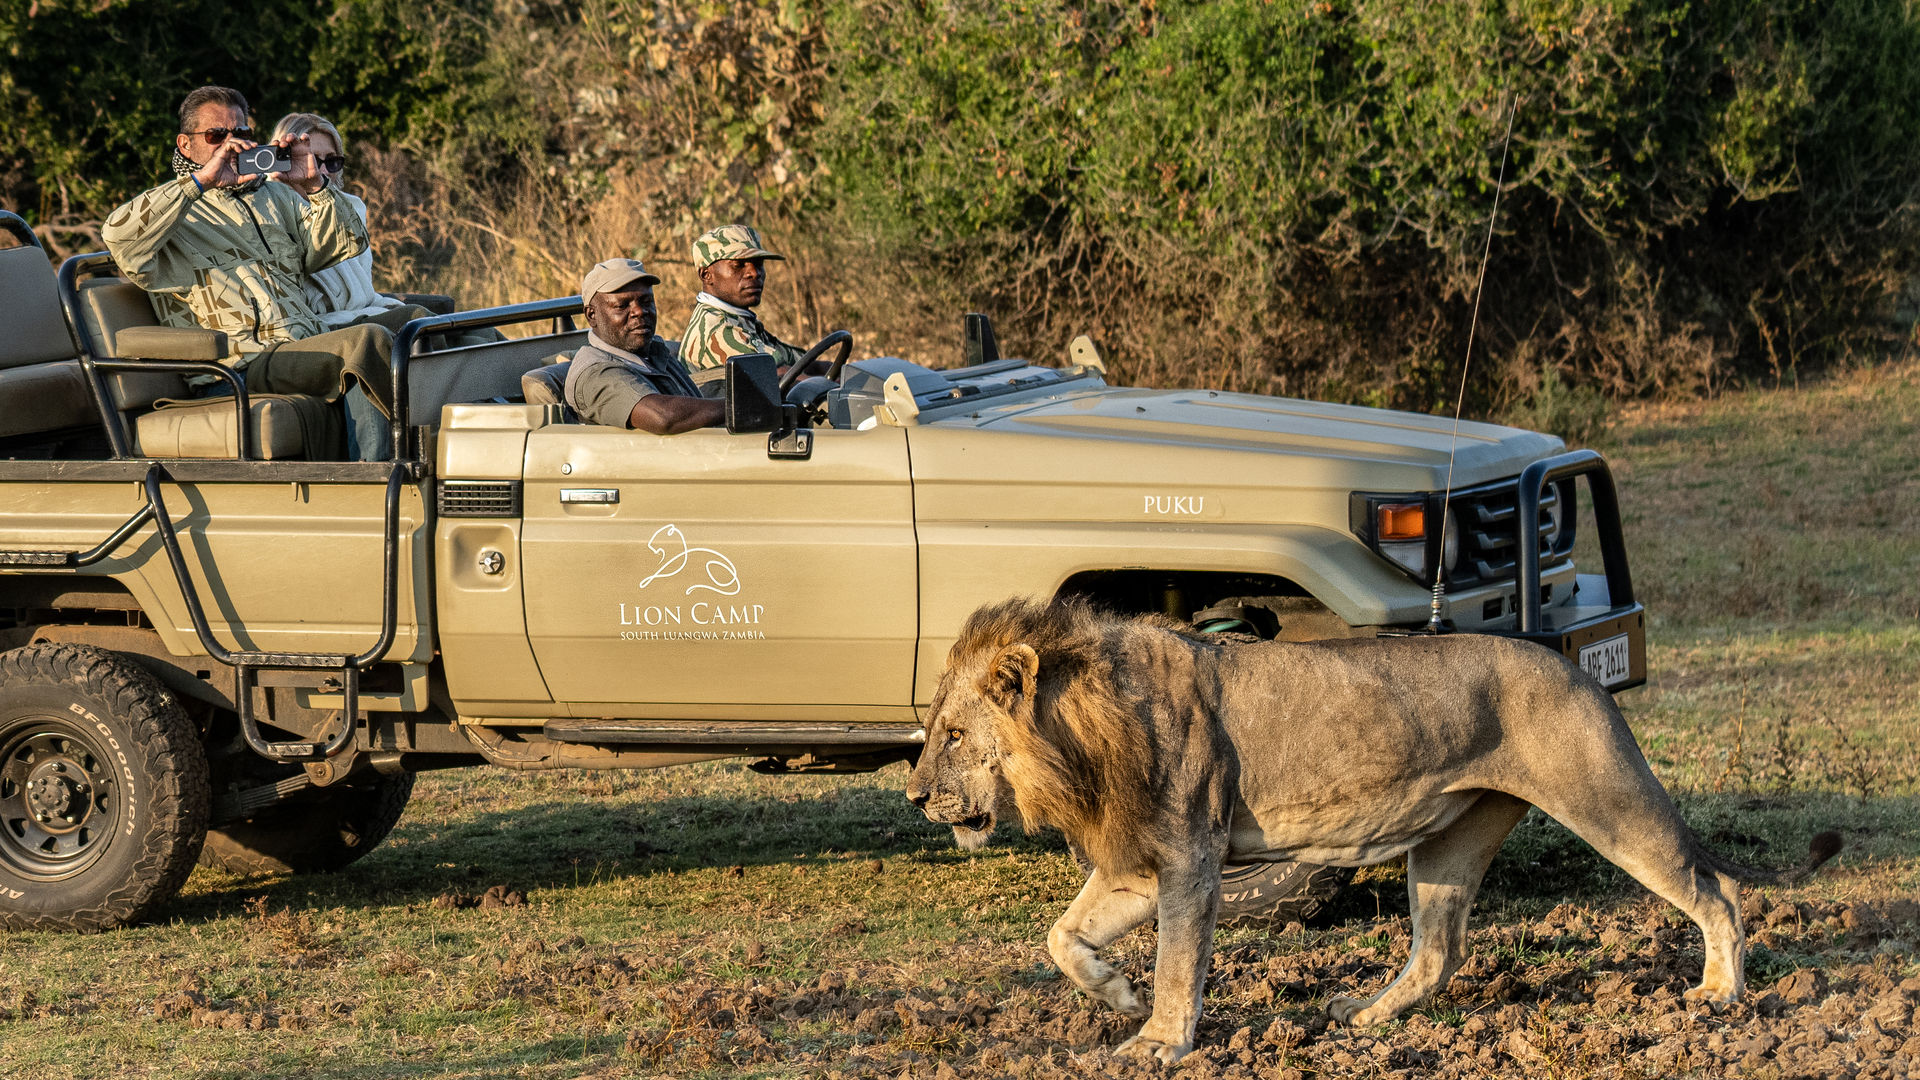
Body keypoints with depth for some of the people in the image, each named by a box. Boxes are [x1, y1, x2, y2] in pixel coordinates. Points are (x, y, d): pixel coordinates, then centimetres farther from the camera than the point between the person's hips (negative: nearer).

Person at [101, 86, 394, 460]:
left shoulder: (275, 198, 29)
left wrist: (316, 183, 6)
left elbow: (349, 243, 23)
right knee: (368, 341, -29)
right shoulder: (169, 213, 11)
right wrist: (200, 181, -13)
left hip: (310, 351, 6)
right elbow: (119, 235, -13)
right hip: (241, 369, -6)